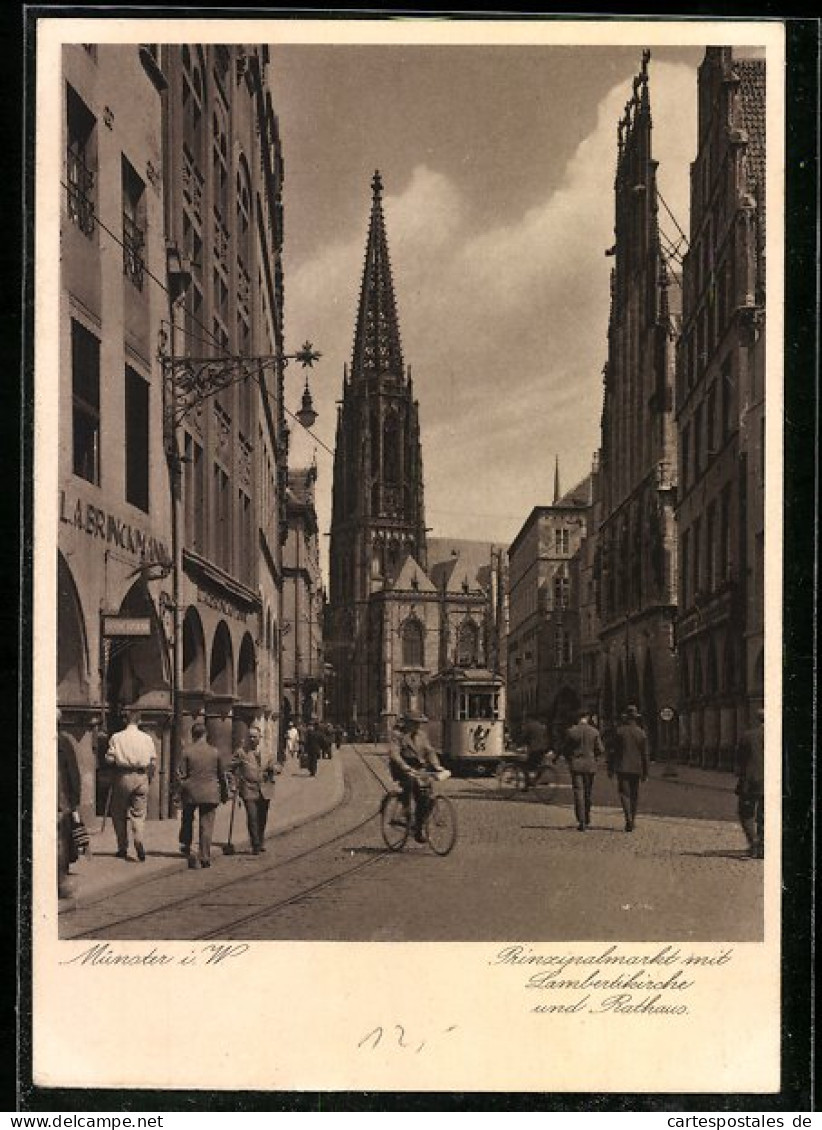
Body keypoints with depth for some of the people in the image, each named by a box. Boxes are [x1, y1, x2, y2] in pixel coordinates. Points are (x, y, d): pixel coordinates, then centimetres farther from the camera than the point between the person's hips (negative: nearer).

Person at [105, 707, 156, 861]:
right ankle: (140, 842, -16)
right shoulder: (147, 738, 3)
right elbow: (153, 762, 4)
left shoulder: (117, 737, -3)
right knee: (139, 815, 6)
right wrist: (150, 777, 17)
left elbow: (110, 759, -6)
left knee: (119, 814, 12)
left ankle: (123, 849, 14)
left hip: (123, 777, -1)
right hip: (141, 778, 1)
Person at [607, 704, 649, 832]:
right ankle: (632, 820, 18)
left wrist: (610, 769, 2)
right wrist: (645, 773, 10)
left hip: (622, 768, -3)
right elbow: (645, 754, 4)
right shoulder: (641, 733, 2)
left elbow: (613, 751, -4)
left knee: (624, 793, -6)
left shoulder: (619, 731, -4)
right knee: (634, 795, 13)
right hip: (636, 769, 3)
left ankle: (628, 818, -24)